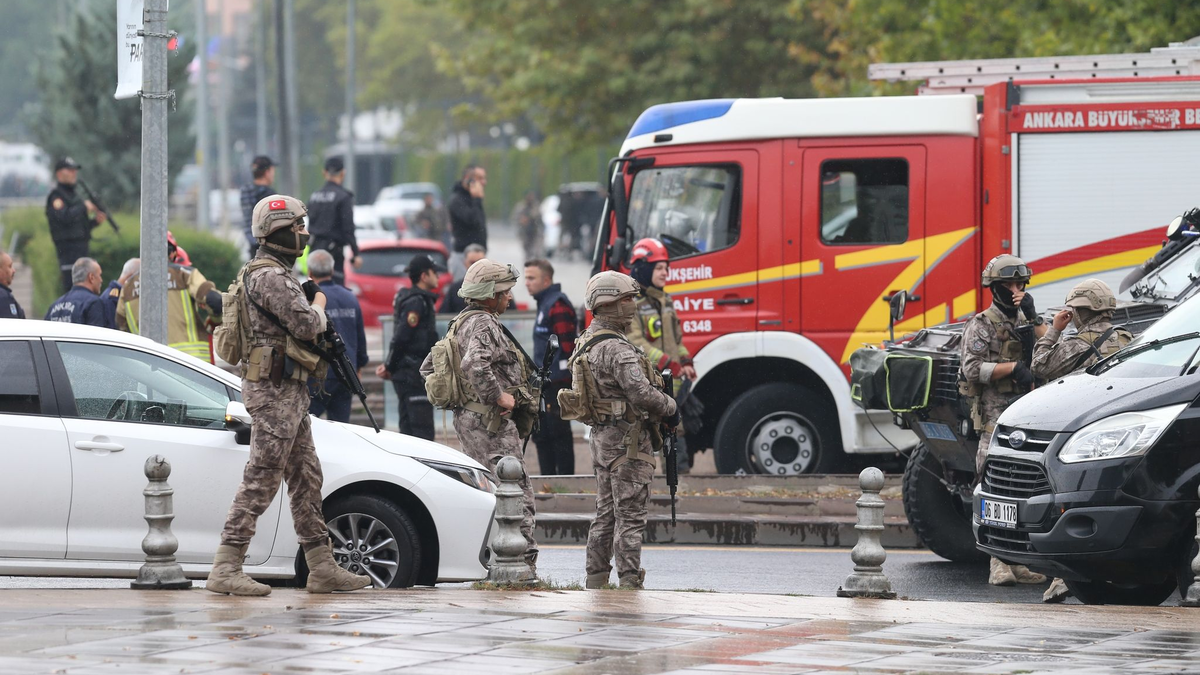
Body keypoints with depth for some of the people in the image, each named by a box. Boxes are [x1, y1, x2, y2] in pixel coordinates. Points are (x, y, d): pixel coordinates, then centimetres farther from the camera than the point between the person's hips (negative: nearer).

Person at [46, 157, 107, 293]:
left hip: (82, 249, 9)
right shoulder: (56, 196, -6)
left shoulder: (76, 196, 21)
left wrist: (96, 220, 5)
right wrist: (85, 207, -13)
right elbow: (65, 217, -23)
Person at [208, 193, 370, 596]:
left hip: (290, 393, 11)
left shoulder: (276, 275, 19)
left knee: (305, 479, 12)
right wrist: (319, 306, -1)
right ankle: (225, 569, -12)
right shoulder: (270, 277, -16)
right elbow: (305, 324, -22)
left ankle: (322, 568, 15)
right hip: (274, 391, -11)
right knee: (261, 481, -11)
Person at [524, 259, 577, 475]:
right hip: (545, 384, 11)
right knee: (541, 434, 13)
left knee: (559, 433, -7)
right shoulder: (544, 303, 19)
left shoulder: (558, 305, -14)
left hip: (557, 383, -11)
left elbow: (567, 344, -19)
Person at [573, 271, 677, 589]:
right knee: (629, 516, -7)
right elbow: (641, 393, -27)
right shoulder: (616, 348, -20)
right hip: (628, 439, -10)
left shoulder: (587, 341, 12)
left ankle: (596, 580, 17)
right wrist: (670, 408, -8)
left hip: (601, 437, 10)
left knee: (606, 514, 15)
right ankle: (629, 582, -7)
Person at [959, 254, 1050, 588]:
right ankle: (999, 565, -12)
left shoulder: (1023, 322, 18)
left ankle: (1019, 562, 8)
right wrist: (1012, 367, -18)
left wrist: (1033, 319, -3)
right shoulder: (982, 325, 0)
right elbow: (971, 368, -11)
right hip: (996, 419, -6)